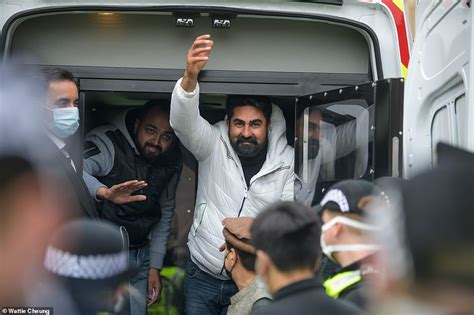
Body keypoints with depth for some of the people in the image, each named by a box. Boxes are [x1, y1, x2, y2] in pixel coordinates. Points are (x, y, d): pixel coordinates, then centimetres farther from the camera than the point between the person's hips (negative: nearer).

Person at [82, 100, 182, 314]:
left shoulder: (171, 160, 3)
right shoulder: (108, 143, -16)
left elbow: (165, 212, 11)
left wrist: (155, 266, 9)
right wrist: (105, 192, -52)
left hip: (140, 255, 6)